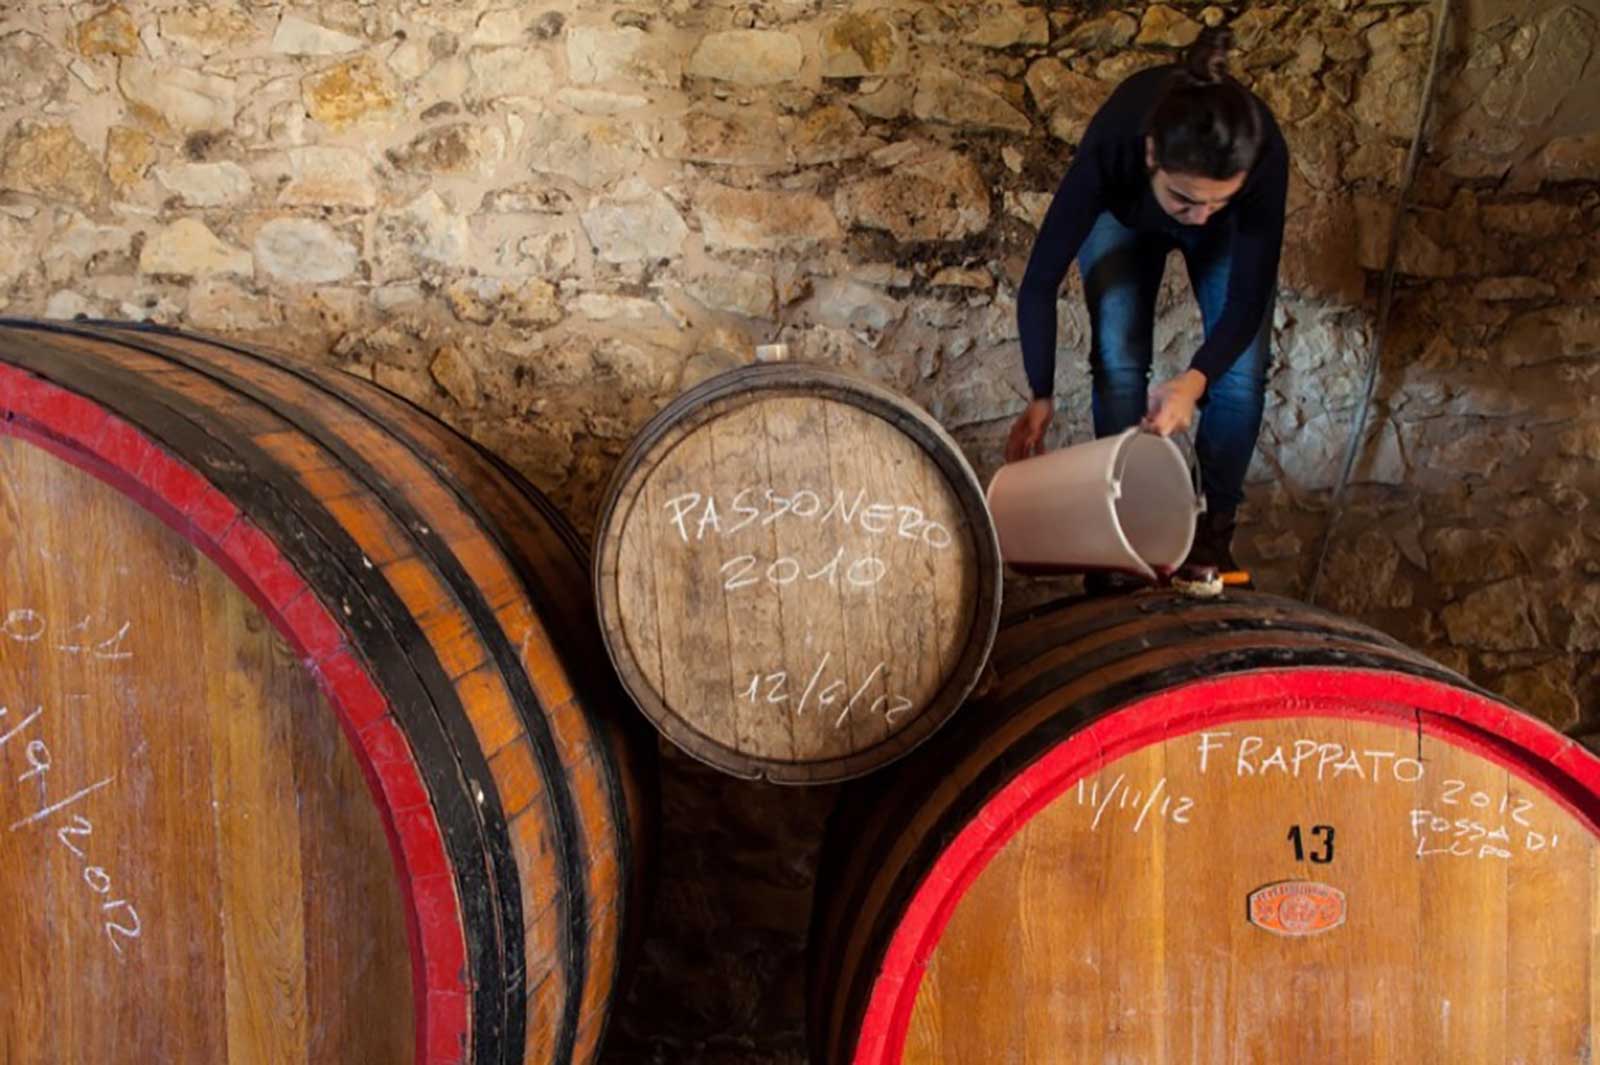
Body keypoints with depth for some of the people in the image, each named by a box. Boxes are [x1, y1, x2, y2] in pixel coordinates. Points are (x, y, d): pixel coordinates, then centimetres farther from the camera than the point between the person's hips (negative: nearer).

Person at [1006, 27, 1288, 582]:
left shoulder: (1265, 155, -42)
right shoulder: (1111, 148, -43)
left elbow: (1247, 300, -33)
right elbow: (1039, 282, -31)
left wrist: (1192, 382, -49)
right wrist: (1041, 397, -34)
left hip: (1231, 228, 1)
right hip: (1124, 215, 0)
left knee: (1242, 370, -12)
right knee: (1119, 362, -14)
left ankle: (1212, 531, 5)